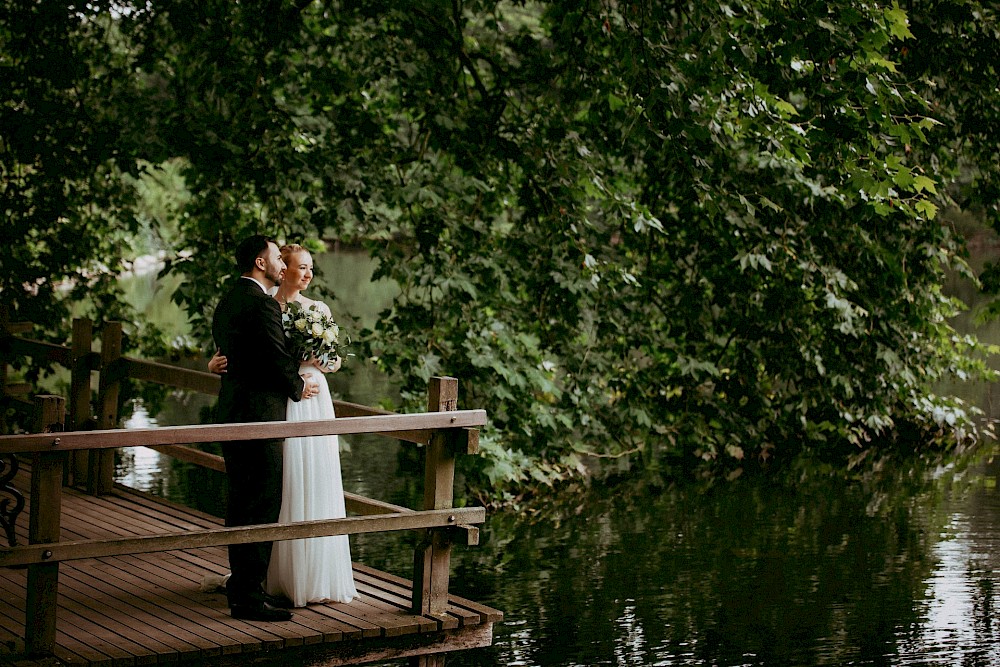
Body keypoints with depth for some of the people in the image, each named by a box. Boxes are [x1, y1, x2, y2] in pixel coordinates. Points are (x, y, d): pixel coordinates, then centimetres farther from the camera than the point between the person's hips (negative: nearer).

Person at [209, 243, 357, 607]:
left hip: (314, 402, 3)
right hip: (280, 405, -3)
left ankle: (318, 575, 13)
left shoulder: (319, 310, 10)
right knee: (282, 490, -1)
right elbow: (239, 352, 1)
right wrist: (216, 363, -19)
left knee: (317, 490, 4)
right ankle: (282, 576, 7)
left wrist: (328, 363, -10)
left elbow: (335, 358, 12)